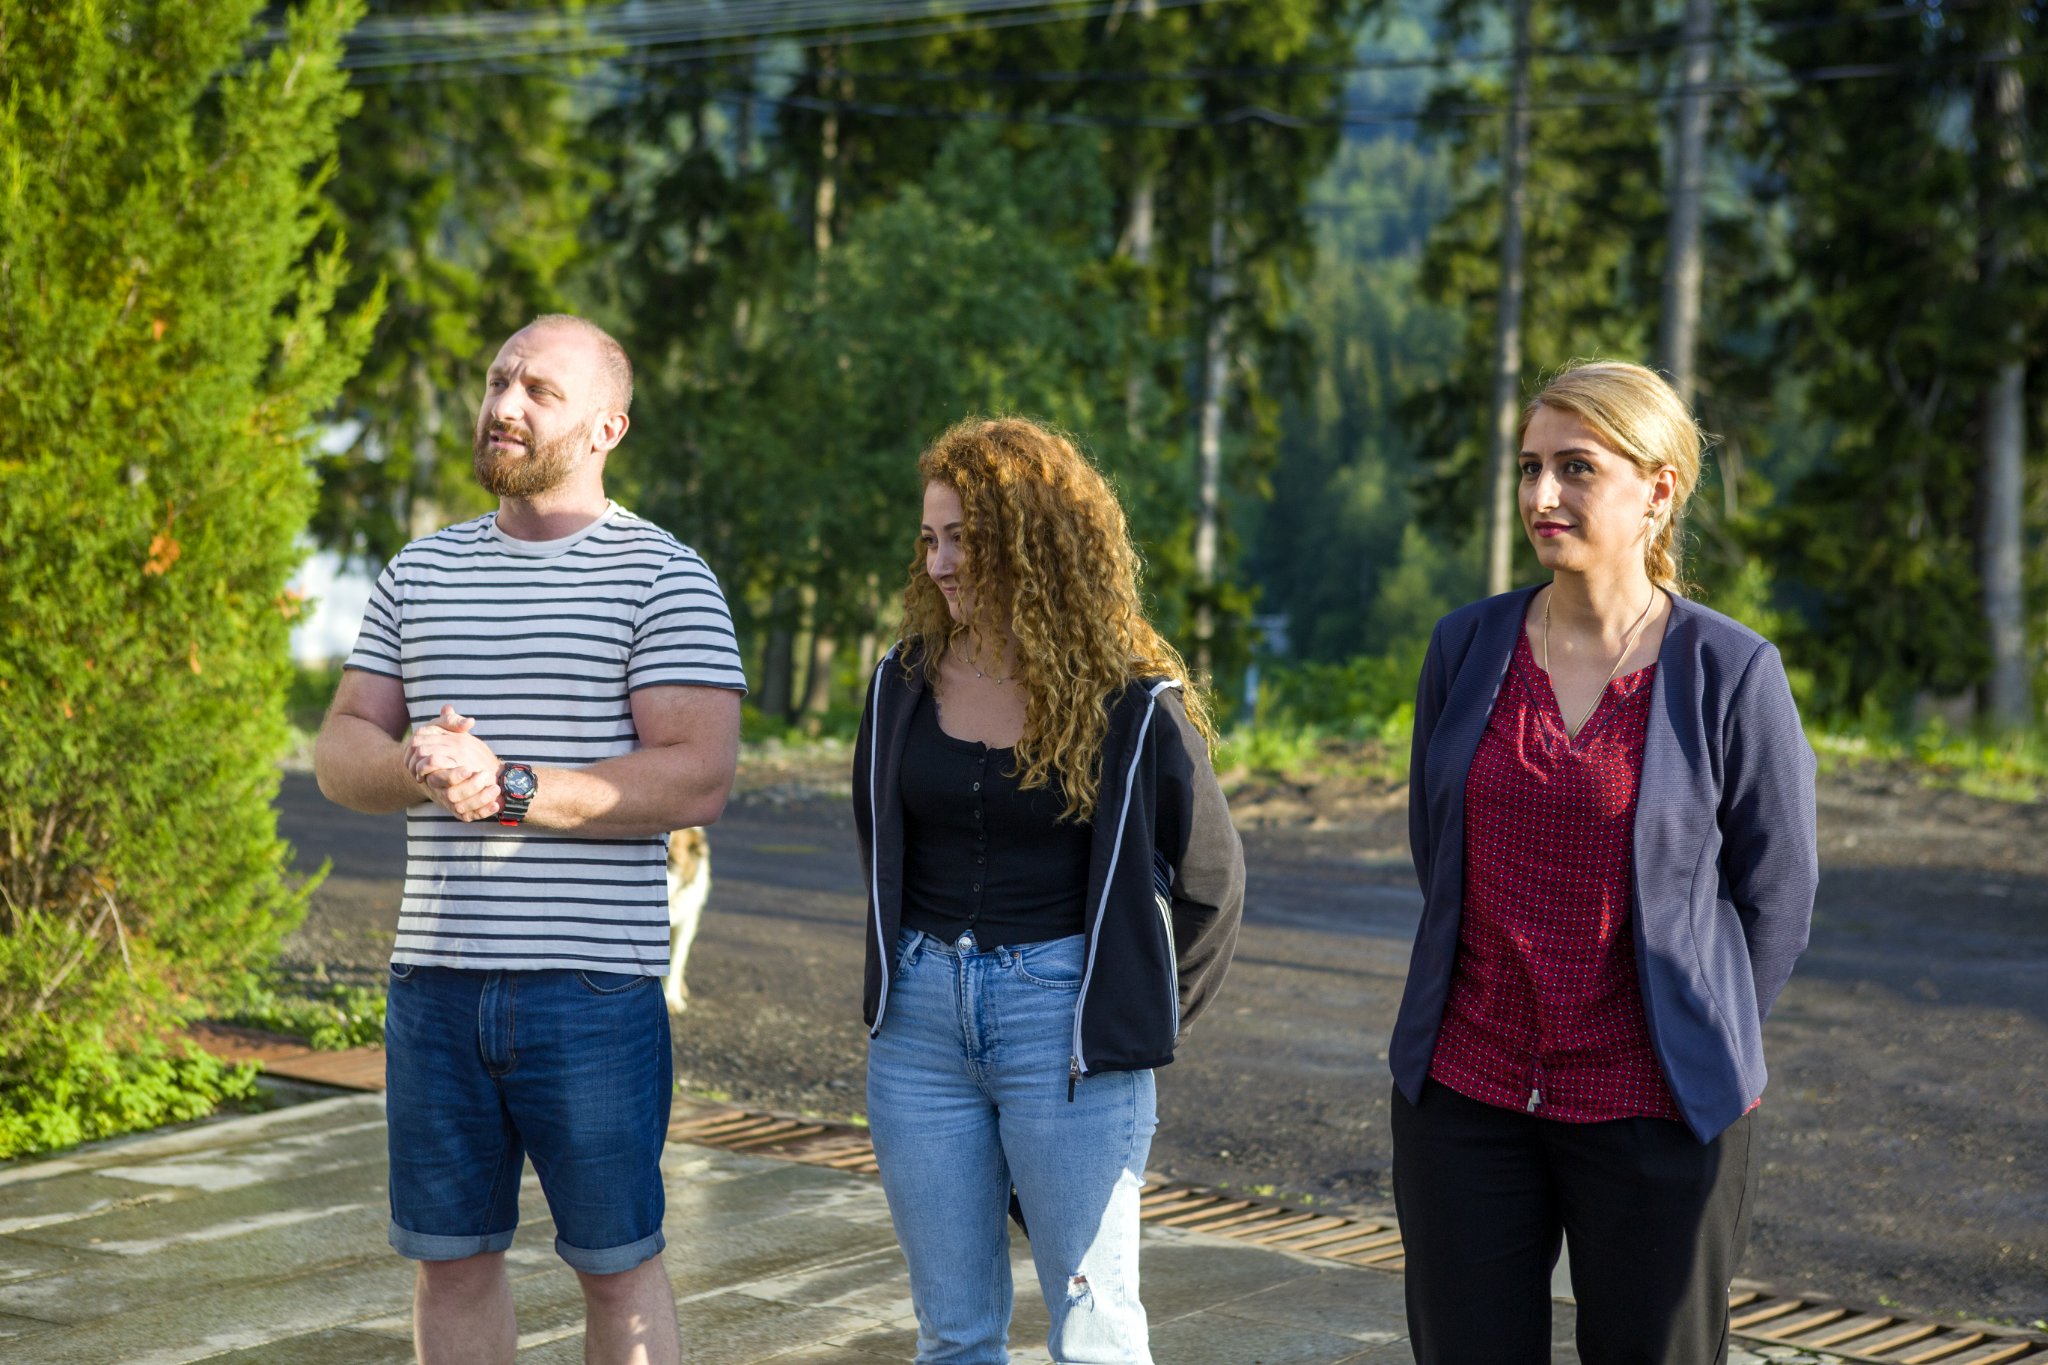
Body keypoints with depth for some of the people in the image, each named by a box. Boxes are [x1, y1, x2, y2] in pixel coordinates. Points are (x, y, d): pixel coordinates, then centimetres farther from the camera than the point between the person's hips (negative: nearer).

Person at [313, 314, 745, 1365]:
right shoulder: (420, 572, 14)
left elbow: (697, 778, -13)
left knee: (617, 1263, 3)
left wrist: (508, 789, -20)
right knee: (450, 1256, 11)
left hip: (595, 989, -5)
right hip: (435, 979, 5)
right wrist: (410, 767, -13)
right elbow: (339, 753, 11)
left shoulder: (664, 578, -3)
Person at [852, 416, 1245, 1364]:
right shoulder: (906, 683, 7)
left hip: (1063, 1019, -4)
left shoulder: (1130, 701, -7)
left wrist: (1143, 1019, 7)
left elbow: (1210, 877, 1)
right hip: (920, 1019, 4)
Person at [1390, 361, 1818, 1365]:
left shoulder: (1729, 674, -8)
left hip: (1650, 1114, -3)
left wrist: (1701, 1049, 8)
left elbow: (1775, 895, 2)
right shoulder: (1468, 647, 2)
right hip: (1468, 1094, 3)